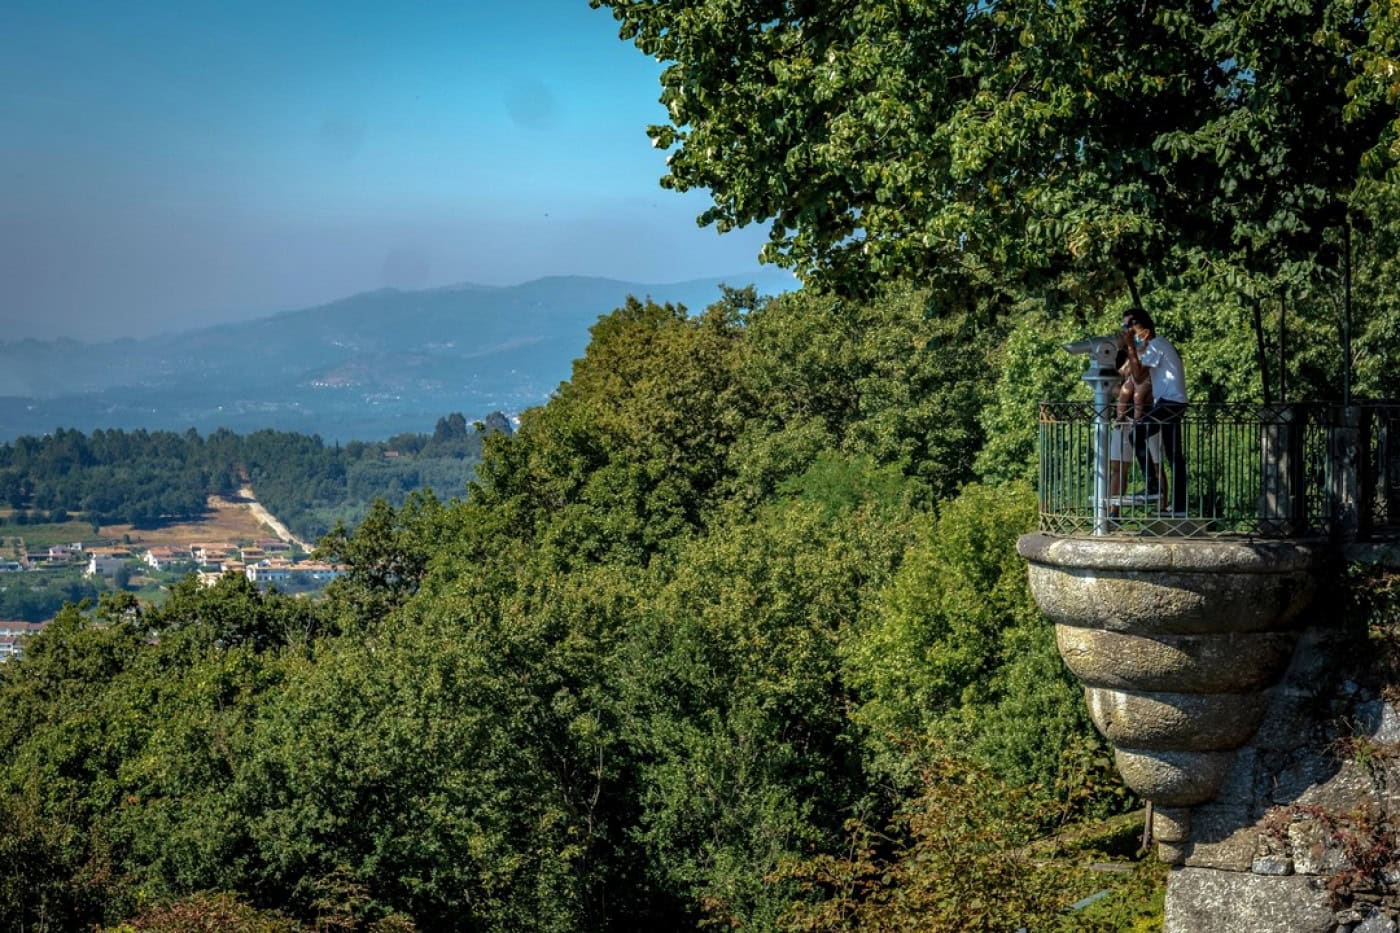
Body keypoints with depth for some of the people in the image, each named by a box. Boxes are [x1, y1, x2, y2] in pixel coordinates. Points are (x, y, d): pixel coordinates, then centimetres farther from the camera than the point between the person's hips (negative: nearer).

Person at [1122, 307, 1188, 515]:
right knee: (1174, 455, 8)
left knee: (1137, 434, -13)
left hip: (1170, 402, -10)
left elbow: (1138, 376, -16)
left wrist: (1131, 347, -12)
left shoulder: (1155, 345, -9)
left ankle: (1152, 487, -14)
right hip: (1173, 403, 10)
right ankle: (1179, 506, 8)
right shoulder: (1161, 344, 22)